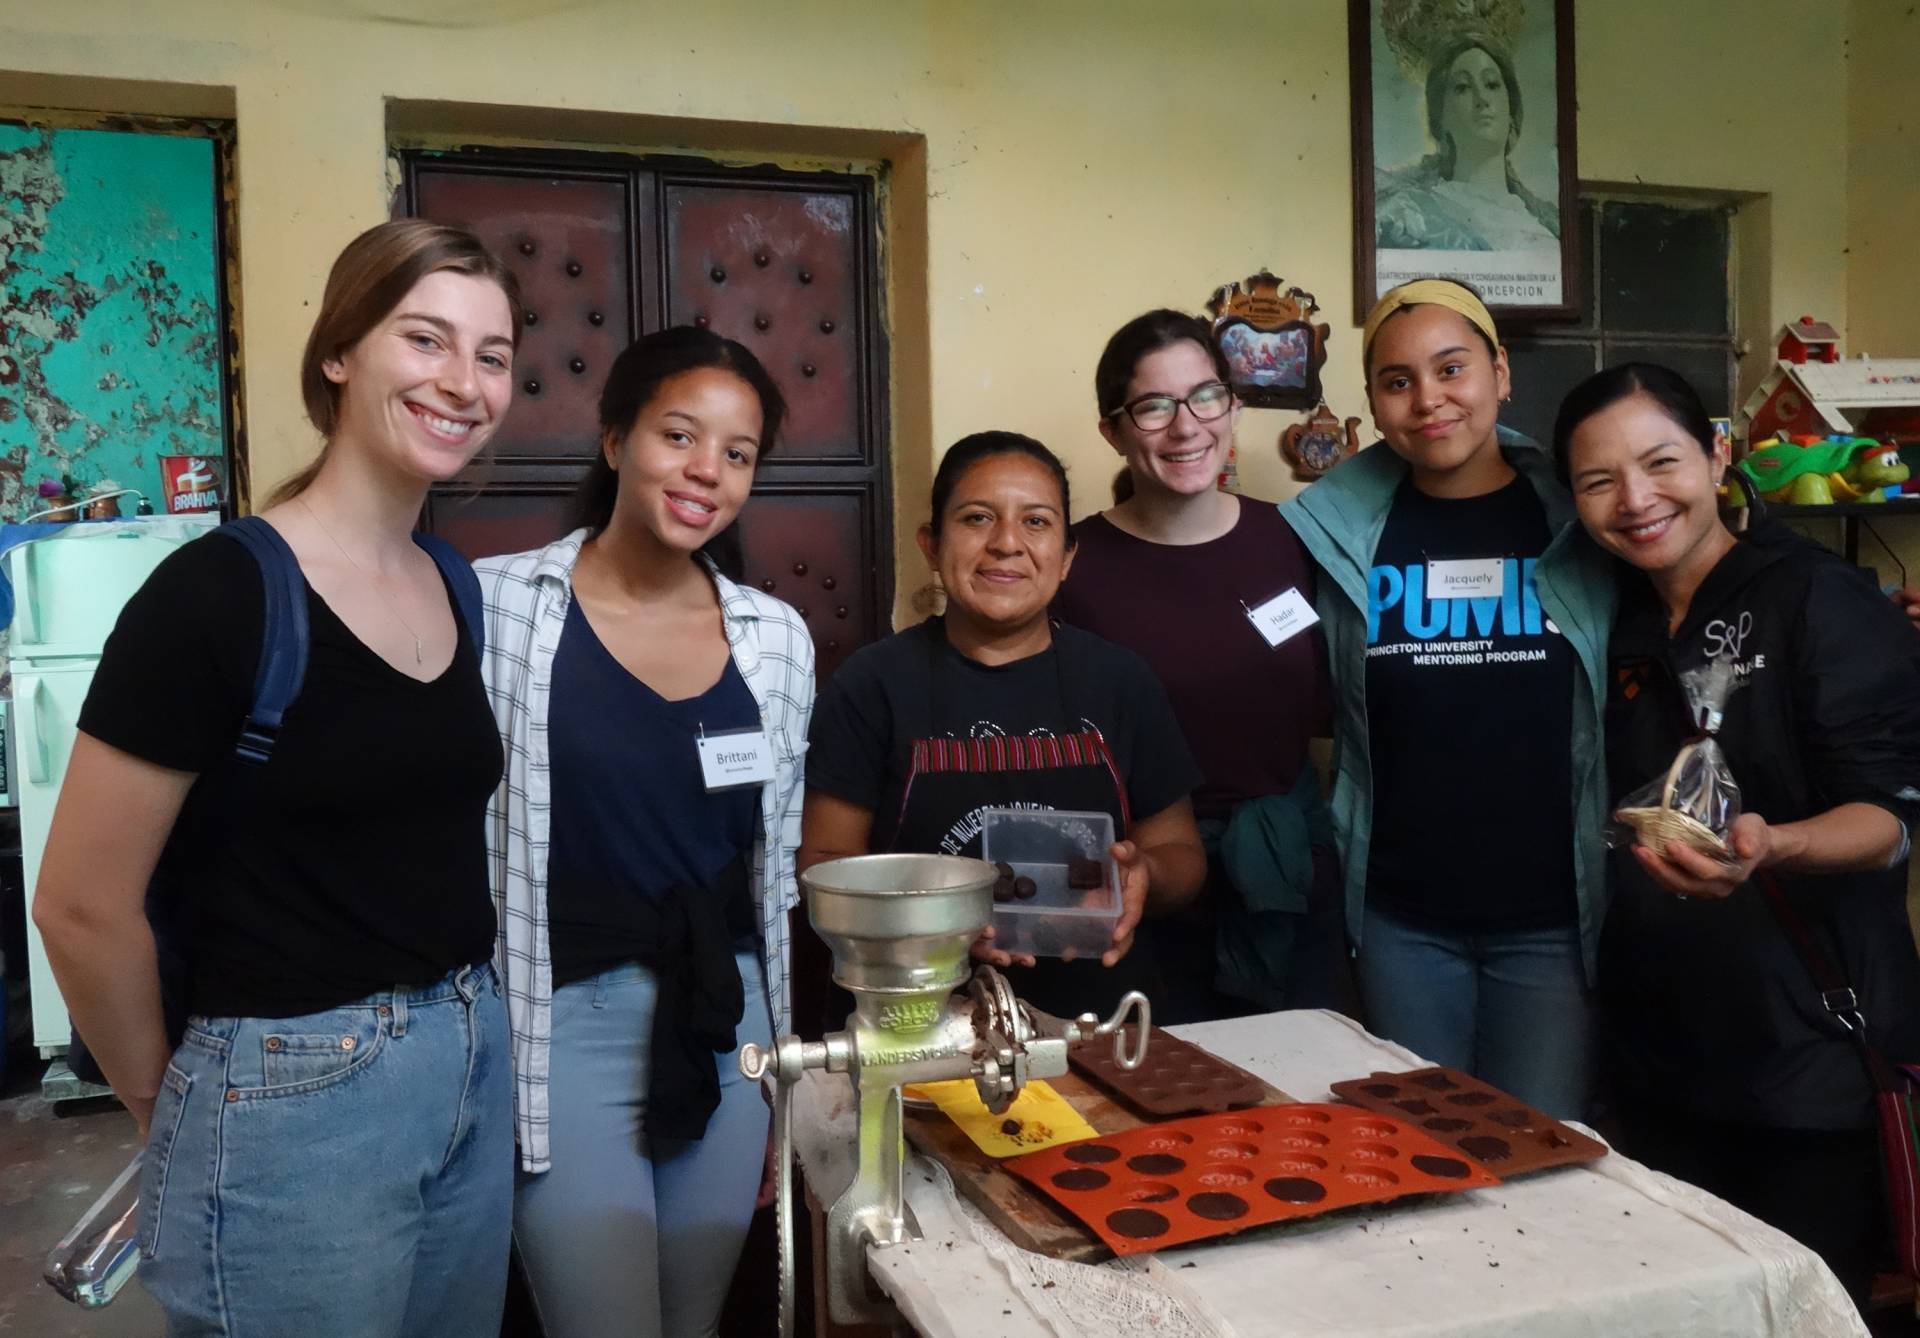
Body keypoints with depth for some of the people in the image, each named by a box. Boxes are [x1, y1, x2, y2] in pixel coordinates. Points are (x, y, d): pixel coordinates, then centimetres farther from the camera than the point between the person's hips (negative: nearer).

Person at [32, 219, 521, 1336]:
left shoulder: (458, 591, 4)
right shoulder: (216, 596, -17)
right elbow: (82, 908, -13)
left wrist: (467, 1027, 13)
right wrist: (173, 1107, 0)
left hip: (475, 1070, 7)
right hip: (296, 1104, -7)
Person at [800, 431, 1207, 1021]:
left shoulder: (1122, 682, 7)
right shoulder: (874, 684, 1)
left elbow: (1181, 854, 15)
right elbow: (822, 861, 1)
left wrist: (1145, 875, -8)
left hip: (1099, 1015, 3)